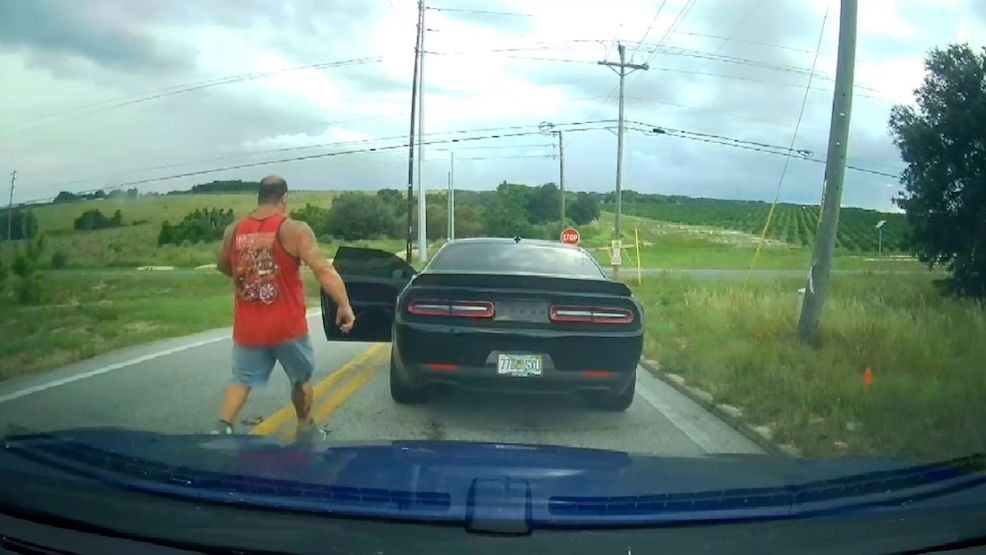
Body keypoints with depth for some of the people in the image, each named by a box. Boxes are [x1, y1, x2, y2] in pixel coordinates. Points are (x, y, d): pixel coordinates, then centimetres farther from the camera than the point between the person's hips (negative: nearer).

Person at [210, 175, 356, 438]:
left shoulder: (234, 231, 1)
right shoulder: (294, 230, -13)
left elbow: (223, 267, 18)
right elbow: (323, 270, -20)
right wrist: (345, 306, -18)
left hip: (248, 327, 3)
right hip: (288, 326, -3)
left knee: (242, 378, 16)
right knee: (301, 378, 18)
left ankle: (222, 425, -2)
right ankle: (305, 427, 31)